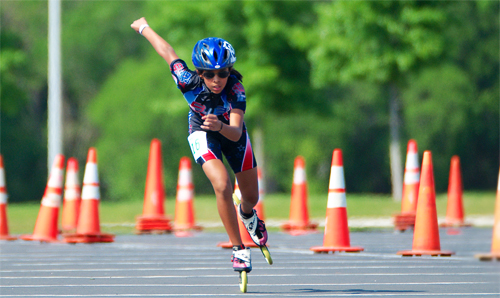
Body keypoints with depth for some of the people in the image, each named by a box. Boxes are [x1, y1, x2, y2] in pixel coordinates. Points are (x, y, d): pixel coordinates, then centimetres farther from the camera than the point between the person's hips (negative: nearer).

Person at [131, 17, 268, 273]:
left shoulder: (235, 90, -37)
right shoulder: (188, 81, -35)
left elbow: (235, 132, -45)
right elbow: (167, 51, -18)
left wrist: (220, 126, -68)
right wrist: (143, 27, -3)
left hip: (232, 133, 1)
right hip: (202, 134, -1)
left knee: (251, 196, 12)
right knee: (222, 186, -26)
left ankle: (247, 215, 51)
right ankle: (238, 249, -13)